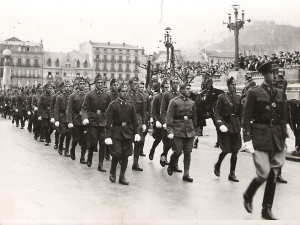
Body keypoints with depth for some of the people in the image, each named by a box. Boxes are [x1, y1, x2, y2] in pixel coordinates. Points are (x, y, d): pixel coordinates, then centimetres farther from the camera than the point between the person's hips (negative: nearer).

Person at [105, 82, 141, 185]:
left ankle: (122, 177, 15)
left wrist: (136, 133, 0)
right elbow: (108, 122, -7)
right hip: (116, 133, -4)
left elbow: (135, 121, 11)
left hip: (128, 133, 4)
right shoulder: (113, 105, -4)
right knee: (117, 154, -10)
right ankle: (112, 173, 15)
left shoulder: (131, 106, 8)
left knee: (125, 155, 4)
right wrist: (108, 136, -14)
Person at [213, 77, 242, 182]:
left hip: (236, 127, 4)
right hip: (225, 125, -4)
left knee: (235, 151, 3)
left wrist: (240, 125, 7)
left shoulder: (238, 98, 9)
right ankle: (217, 165, 25)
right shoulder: (222, 97, -4)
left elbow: (240, 113, 14)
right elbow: (217, 113, -7)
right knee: (226, 150, -4)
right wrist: (220, 124, -18)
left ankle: (232, 174, 12)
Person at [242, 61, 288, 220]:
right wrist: (247, 139, -14)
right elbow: (246, 117, -7)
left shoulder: (280, 94, 12)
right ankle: (248, 196, 18)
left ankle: (267, 209, 17)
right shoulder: (254, 93, -4)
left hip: (276, 139, 5)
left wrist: (285, 137, 9)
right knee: (264, 174, -10)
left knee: (273, 175, 6)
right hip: (259, 138, -5)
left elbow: (283, 118, 15)